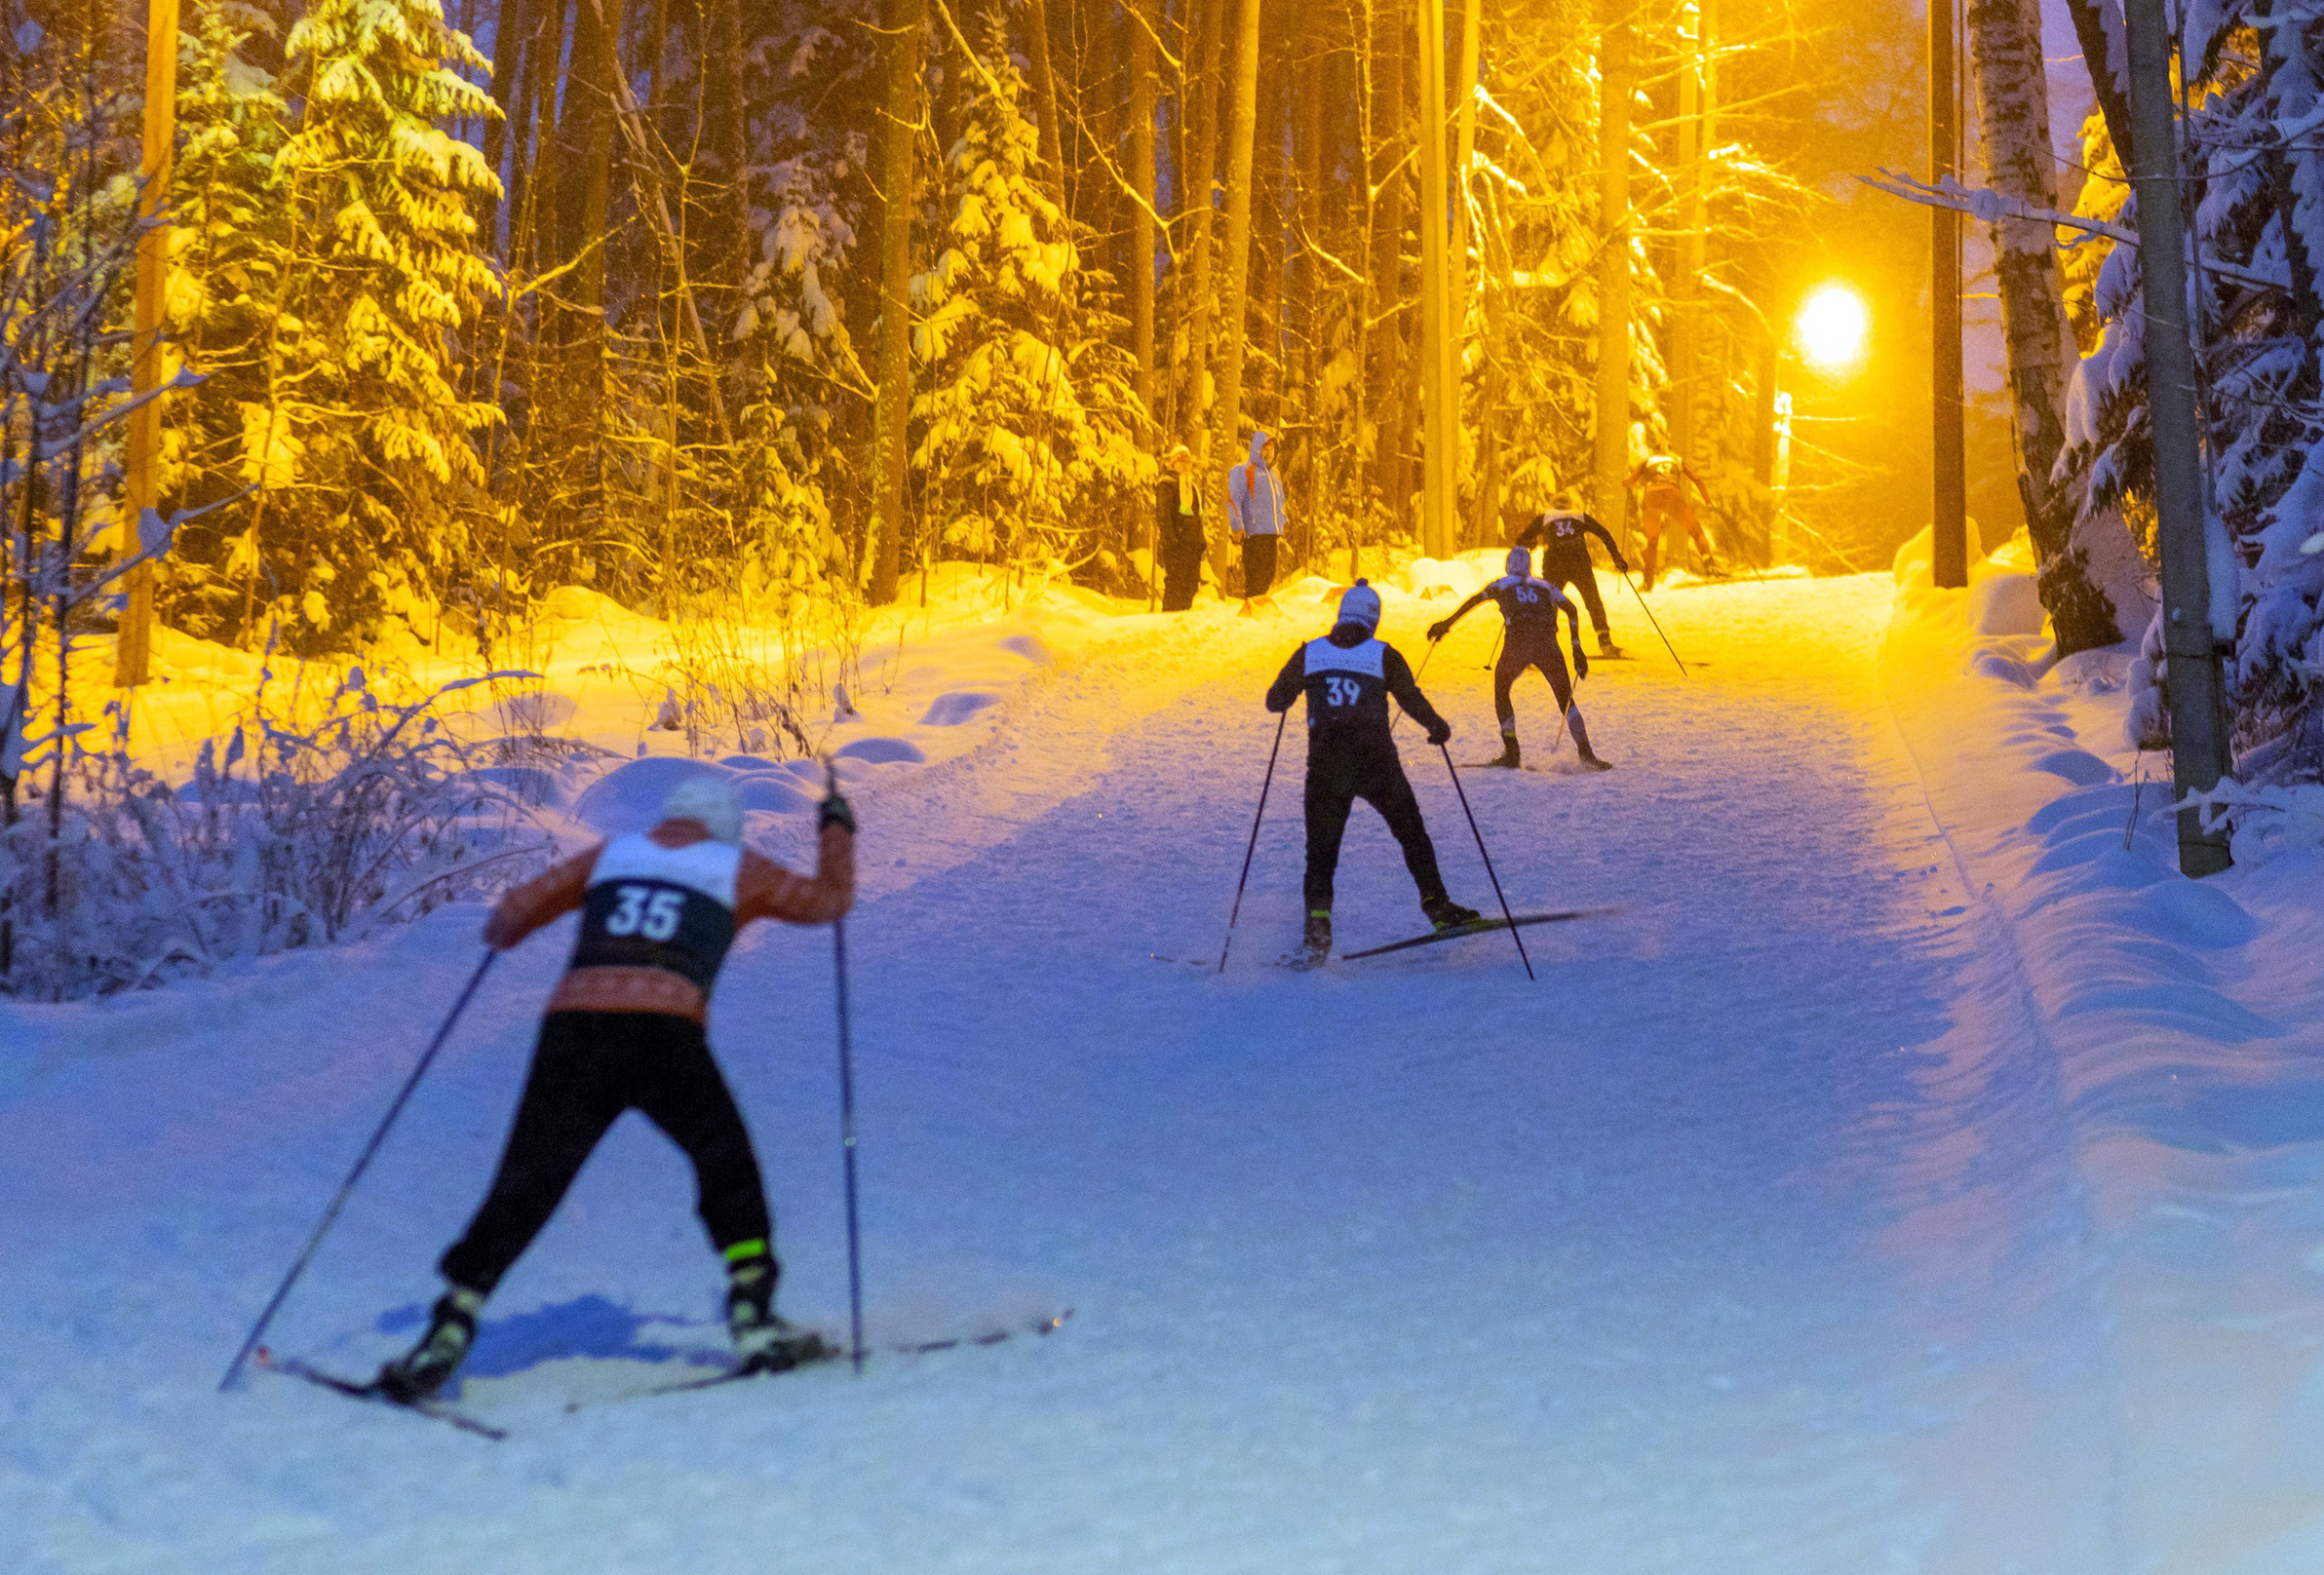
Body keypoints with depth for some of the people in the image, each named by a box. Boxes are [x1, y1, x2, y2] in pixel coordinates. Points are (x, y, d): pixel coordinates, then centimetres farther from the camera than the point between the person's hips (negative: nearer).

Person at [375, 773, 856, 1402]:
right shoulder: (736, 867, 19)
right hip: (666, 1033, -2)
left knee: (524, 1188, 5)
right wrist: (837, 831, 46)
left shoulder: (612, 854, 24)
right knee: (728, 1167, 17)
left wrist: (500, 933, 45)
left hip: (575, 1022, 2)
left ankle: (449, 1330, -3)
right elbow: (829, 900, 29)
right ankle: (752, 1315, 7)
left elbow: (519, 909, 22)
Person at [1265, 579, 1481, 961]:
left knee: (1321, 849, 7)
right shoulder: (1383, 654, 2)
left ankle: (1318, 917, -12)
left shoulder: (1310, 653, 7)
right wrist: (1437, 726, 12)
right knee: (1411, 832, 15)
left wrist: (1295, 688, 33)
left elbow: (1275, 701, 12)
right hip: (1375, 756, -1)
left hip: (1325, 761, 1)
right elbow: (1411, 699, -5)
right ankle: (1437, 906, 14)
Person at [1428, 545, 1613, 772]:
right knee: (1566, 698, 13)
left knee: (1501, 692, 23)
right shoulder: (1545, 586, 28)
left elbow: (1474, 600, 9)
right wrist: (1577, 648, 15)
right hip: (1547, 642, 1)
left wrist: (1447, 623, 11)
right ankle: (1585, 751, -6)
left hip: (1517, 642, -1)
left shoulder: (1502, 584, 25)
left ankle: (1511, 754, 15)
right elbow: (1571, 609, 15)